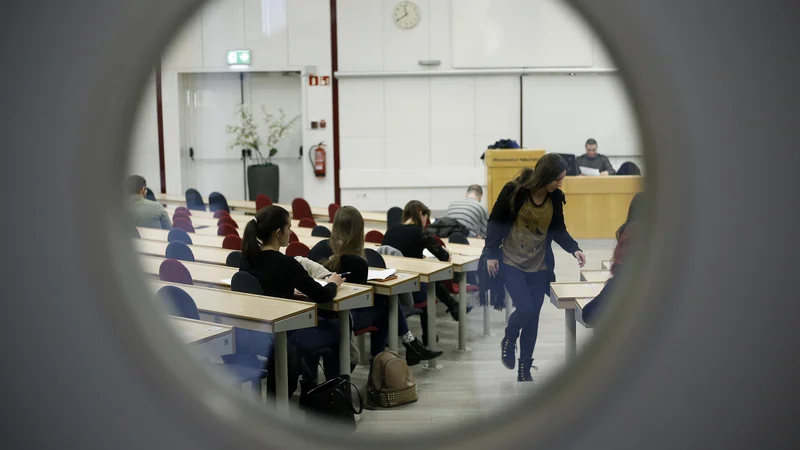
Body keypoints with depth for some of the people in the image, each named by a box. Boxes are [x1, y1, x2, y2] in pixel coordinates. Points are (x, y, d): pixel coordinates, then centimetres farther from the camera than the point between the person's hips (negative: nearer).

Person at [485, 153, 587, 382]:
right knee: (524, 308, -17)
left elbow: (559, 230, 4)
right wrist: (491, 254, -8)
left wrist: (574, 249, -13)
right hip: (511, 261, -4)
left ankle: (525, 370, 17)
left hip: (539, 265, 4)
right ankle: (508, 341, 17)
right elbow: (495, 222, -8)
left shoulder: (555, 197, -4)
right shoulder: (514, 190, -16)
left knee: (533, 315, 5)